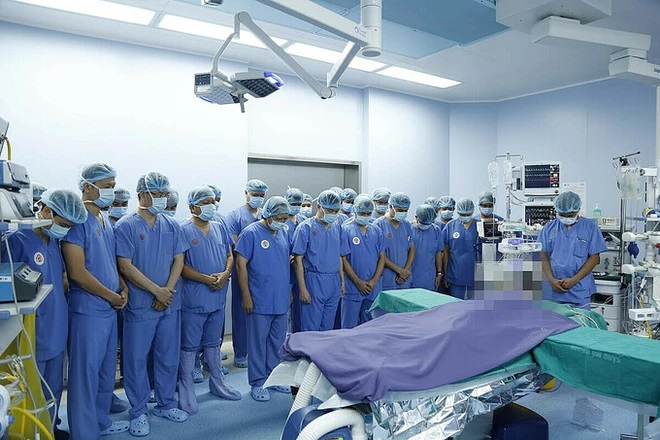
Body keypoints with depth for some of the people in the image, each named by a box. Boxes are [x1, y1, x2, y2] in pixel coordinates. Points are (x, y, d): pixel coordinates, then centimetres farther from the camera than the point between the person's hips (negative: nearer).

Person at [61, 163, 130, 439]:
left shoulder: (106, 221, 12)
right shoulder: (78, 220, -15)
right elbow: (77, 273, -20)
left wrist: (123, 288, 4)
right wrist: (112, 296, -11)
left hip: (110, 308, 9)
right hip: (88, 309, -9)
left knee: (107, 369, 18)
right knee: (86, 371, 2)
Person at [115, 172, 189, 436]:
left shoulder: (171, 226, 7)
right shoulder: (126, 226, -7)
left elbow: (178, 260, 6)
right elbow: (125, 266, -12)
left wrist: (168, 289, -9)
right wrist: (156, 290, -13)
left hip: (170, 303, 5)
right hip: (140, 305, -4)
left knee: (169, 357, 13)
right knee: (137, 359, 5)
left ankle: (166, 404, 30)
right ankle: (138, 412, 21)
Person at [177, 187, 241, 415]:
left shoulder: (219, 228, 10)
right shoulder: (183, 230, -9)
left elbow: (230, 256, 11)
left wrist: (225, 274, -9)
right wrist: (207, 279, -17)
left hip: (218, 296, 6)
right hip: (194, 298, -6)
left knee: (213, 342, 19)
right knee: (189, 345, 5)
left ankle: (217, 382, 32)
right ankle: (186, 389, 17)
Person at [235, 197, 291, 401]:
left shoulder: (283, 233, 8)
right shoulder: (251, 233, -11)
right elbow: (241, 264, -12)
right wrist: (246, 296, -14)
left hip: (281, 299, 6)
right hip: (260, 300, -6)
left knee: (278, 340, 16)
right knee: (258, 341, 4)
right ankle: (257, 383, 17)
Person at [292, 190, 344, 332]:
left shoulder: (337, 227, 10)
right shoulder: (306, 228, -7)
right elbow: (298, 260, -9)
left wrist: (342, 280, 14)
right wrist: (302, 289, -13)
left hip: (334, 282, 6)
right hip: (314, 282, -5)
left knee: (328, 328, 15)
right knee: (311, 328, 1)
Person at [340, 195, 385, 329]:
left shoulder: (377, 231, 9)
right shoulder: (346, 230, -5)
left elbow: (382, 257, 8)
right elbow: (343, 259, -8)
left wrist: (374, 281, -5)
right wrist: (358, 282, -11)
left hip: (374, 287, 4)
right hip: (352, 288, -4)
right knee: (349, 327, 2)